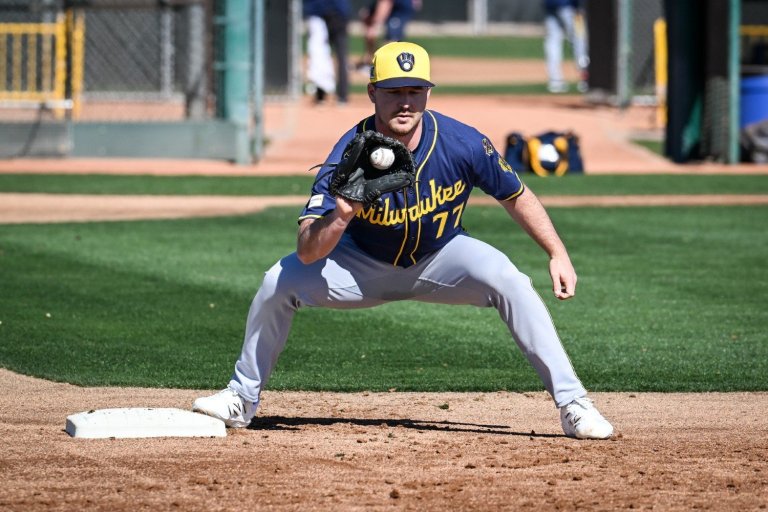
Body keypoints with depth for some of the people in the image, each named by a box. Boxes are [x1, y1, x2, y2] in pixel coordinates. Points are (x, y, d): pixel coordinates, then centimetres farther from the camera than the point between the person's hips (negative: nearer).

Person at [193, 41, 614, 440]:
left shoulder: (462, 144, -26)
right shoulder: (348, 156, -28)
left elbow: (516, 196, -9)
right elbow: (307, 252, -32)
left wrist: (558, 254, -14)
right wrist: (341, 217, -51)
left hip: (439, 259, 0)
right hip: (366, 266, 0)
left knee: (510, 282, -27)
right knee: (280, 282, -16)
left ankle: (572, 404, -22)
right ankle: (241, 400, 6)